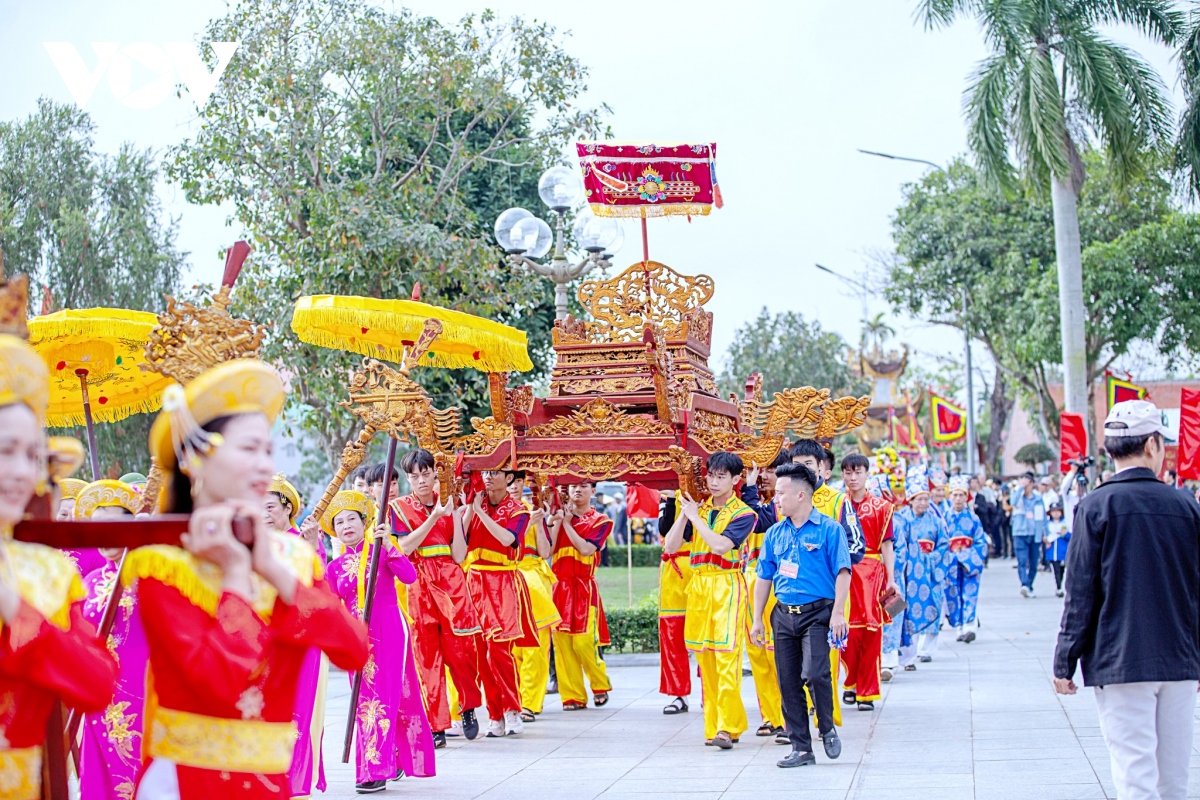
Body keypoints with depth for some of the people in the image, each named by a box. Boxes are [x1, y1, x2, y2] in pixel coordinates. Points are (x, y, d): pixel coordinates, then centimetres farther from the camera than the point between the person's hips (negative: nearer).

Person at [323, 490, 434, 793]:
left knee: (384, 696, -10)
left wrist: (388, 545, -27)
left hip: (388, 630, -5)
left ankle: (377, 770, -10)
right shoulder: (336, 566, 9)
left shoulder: (382, 550, -3)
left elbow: (409, 576, -19)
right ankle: (392, 759, 22)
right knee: (364, 698, 6)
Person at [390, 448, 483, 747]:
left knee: (461, 651, -6)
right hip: (418, 585, -1)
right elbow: (405, 547, -10)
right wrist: (435, 517, -14)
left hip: (451, 583, 1)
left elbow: (459, 555, 2)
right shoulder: (399, 507, 6)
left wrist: (455, 515, -7)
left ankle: (469, 707, 19)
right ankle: (437, 726, 3)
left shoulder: (448, 506, 11)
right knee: (427, 655, -3)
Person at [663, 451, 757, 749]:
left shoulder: (743, 513, -2)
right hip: (698, 585, 5)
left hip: (727, 586, -5)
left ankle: (728, 727, -11)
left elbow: (720, 545, -18)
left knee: (726, 657, -11)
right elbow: (670, 546, 5)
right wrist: (684, 514, -4)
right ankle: (712, 725, 12)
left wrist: (695, 517, -11)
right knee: (704, 658, 6)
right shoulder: (698, 508, 12)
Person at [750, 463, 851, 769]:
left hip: (817, 612, -5)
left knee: (815, 673, -18)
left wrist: (838, 613, -16)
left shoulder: (829, 529, -5)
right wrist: (757, 619, 11)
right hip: (783, 614, 6)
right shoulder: (775, 533, 10)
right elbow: (764, 578, 14)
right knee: (789, 683, 5)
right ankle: (801, 748, 13)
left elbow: (842, 572, -8)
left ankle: (828, 729, 9)